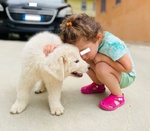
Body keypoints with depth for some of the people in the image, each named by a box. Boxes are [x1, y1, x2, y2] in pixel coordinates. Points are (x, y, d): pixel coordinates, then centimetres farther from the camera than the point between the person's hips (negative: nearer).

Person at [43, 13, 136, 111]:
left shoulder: (112, 45, -36)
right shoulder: (85, 40, -19)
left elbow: (128, 68, -30)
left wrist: (104, 58, -33)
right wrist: (55, 47, -40)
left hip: (125, 76, -6)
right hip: (107, 74, 7)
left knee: (102, 68, -35)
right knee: (85, 62, -14)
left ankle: (118, 96, -11)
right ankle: (99, 85, 9)